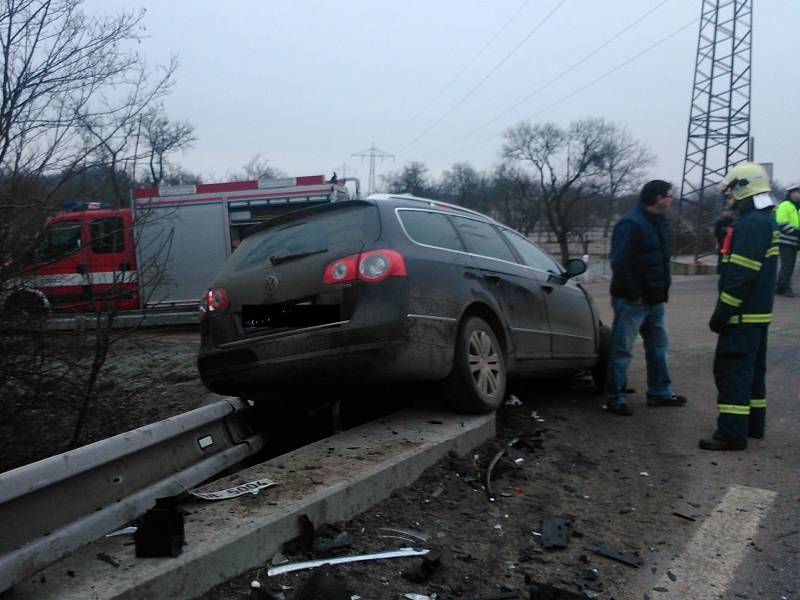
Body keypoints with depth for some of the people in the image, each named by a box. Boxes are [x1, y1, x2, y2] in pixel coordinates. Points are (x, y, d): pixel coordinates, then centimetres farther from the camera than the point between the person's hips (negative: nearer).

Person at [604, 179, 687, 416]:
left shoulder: (657, 221, 10)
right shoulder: (631, 224, -21)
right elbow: (619, 263, -25)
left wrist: (662, 288, 10)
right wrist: (634, 295, -21)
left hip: (654, 299, 10)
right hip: (631, 301, -10)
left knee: (658, 345, 18)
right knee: (622, 350, 0)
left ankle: (659, 393, 31)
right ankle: (614, 399, 9)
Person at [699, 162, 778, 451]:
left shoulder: (752, 224, -19)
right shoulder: (767, 220, 14)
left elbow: (740, 276, -24)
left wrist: (721, 314, -20)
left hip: (743, 315, -10)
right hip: (759, 312, 10)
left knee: (732, 372, -7)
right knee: (753, 369, 17)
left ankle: (732, 434, -5)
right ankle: (753, 424, 27)